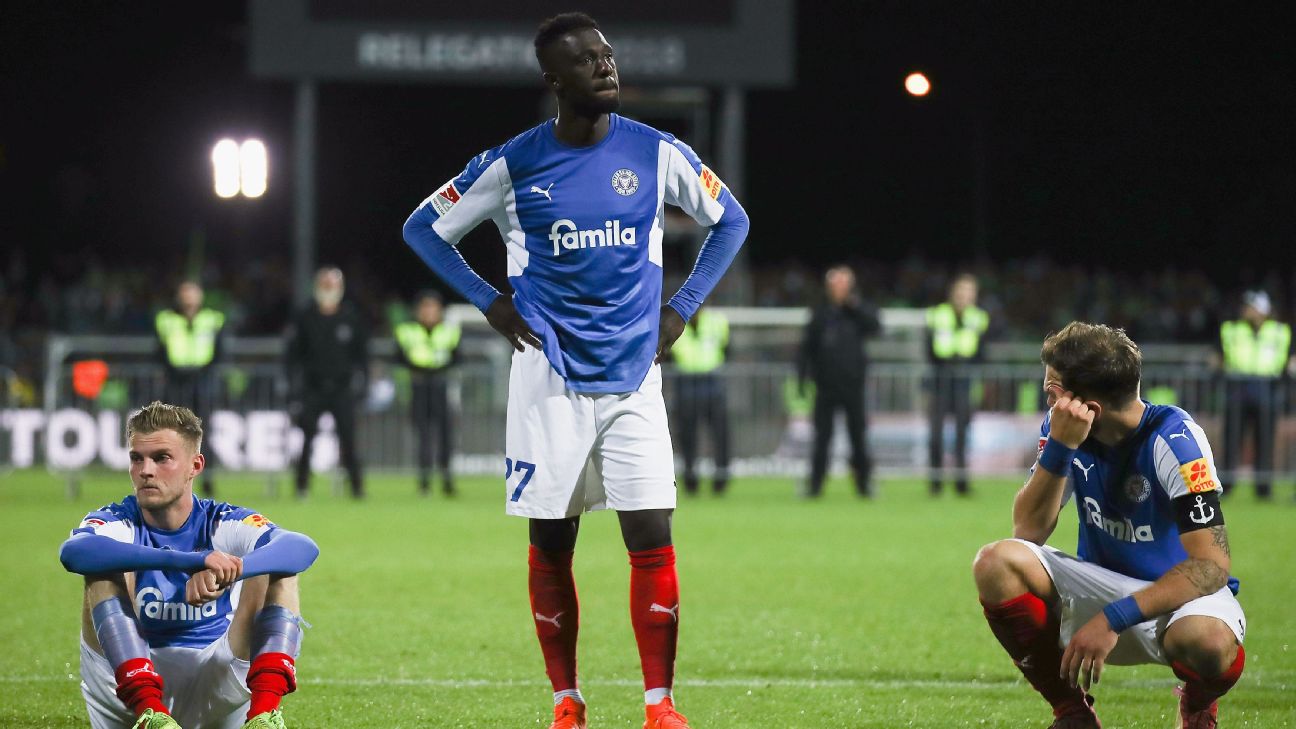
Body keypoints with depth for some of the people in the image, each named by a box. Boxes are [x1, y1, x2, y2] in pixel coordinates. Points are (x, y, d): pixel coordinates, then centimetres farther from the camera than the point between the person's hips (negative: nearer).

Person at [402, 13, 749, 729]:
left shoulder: (658, 154, 0)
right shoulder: (513, 164, -4)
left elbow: (730, 221, 15)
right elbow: (425, 228, 9)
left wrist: (681, 308, 7)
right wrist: (491, 304, 1)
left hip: (633, 377, 1)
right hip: (549, 379, -1)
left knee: (652, 540, -8)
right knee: (550, 545, 3)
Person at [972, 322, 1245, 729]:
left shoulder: (1174, 439, -22)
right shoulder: (1062, 426, -6)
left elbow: (1211, 565, -28)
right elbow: (1029, 531, -12)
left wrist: (1113, 619, -35)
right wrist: (1060, 447, -25)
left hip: (1182, 591, -5)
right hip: (1103, 583, 5)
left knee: (1208, 640, -41)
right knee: (997, 563, -22)